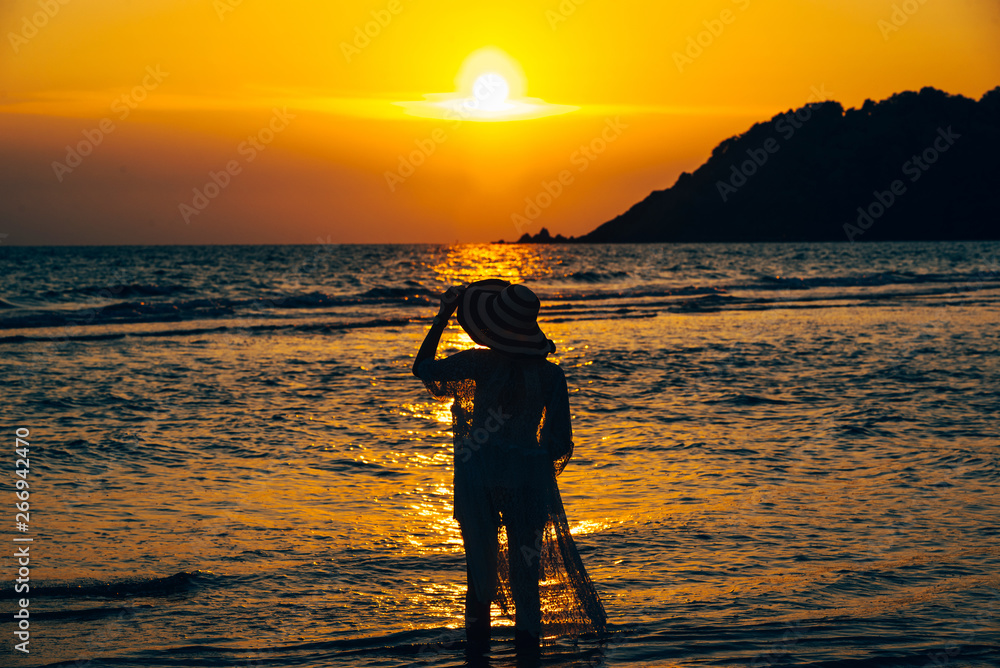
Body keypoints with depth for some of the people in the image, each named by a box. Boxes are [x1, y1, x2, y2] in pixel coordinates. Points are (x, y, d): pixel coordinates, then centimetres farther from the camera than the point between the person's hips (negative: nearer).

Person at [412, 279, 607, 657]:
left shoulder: (481, 363, -10)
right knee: (525, 573, 10)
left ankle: (477, 645, 16)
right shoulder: (551, 375, -6)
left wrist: (442, 316, 9)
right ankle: (528, 644, 11)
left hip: (479, 478, 0)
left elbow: (423, 368, 4)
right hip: (528, 479, 0)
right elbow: (561, 444, -4)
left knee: (480, 569, 12)